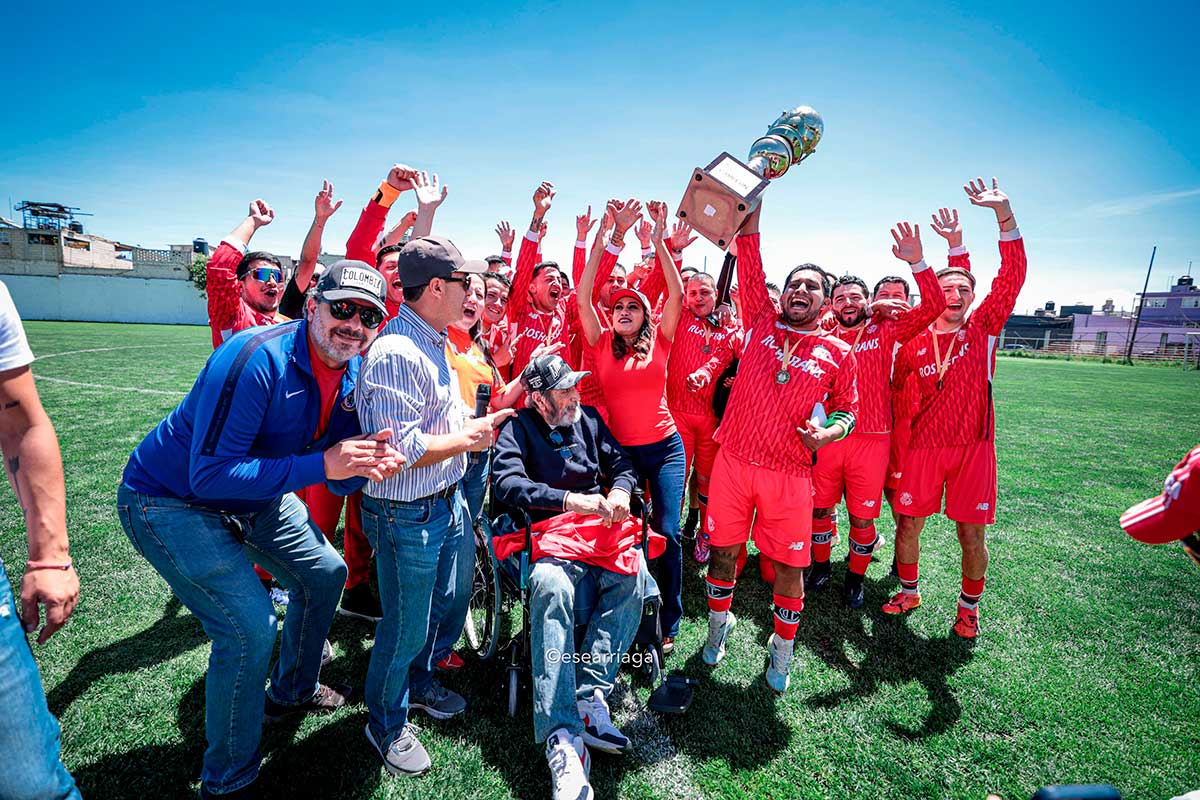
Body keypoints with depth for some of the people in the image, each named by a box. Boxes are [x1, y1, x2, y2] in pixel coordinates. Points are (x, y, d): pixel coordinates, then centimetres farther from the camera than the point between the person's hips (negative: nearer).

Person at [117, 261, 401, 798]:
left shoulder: (353, 374, -7)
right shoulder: (257, 358, -31)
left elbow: (337, 478, -3)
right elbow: (208, 475, -34)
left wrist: (370, 464, -26)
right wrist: (322, 464, -38)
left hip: (257, 495, 8)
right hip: (171, 501, -8)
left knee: (325, 574, 15)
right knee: (250, 625, -16)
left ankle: (292, 692, 42)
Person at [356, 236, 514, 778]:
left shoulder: (433, 343, 7)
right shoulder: (395, 353, -26)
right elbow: (403, 449, -29)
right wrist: (470, 438, -18)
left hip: (448, 502, 9)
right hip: (406, 515, -9)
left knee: (451, 603, 26)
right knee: (405, 627, 12)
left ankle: (419, 683, 53)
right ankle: (386, 723, 40)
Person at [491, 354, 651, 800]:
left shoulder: (589, 418, 18)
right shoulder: (518, 428, 4)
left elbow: (621, 464, 20)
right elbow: (507, 483, -11)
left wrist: (620, 491, -4)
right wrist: (570, 500, -20)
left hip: (603, 527, 4)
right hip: (552, 532, -4)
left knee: (632, 576, -27)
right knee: (550, 588, -35)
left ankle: (589, 694, -23)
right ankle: (562, 739, -37)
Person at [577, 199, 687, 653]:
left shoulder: (658, 341, 2)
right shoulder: (602, 344, 1)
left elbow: (676, 294, -7)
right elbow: (583, 295, -9)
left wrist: (658, 239, -11)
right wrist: (610, 237, -13)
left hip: (664, 448, 0)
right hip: (619, 449, 1)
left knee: (667, 532, -5)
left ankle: (669, 623, 13)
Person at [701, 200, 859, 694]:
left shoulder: (838, 353, 4)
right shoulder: (761, 323, 5)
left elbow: (847, 409, 13)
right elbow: (749, 252, 2)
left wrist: (827, 432, -9)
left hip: (790, 473, 0)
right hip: (734, 462, 1)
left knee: (789, 565, 8)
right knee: (724, 551, 10)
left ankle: (783, 649, 33)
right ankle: (719, 623, 37)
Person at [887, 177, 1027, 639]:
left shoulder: (983, 330, 1)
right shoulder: (913, 342, 2)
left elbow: (1012, 276, -9)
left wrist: (1005, 214, -17)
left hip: (972, 447, 0)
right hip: (922, 448, 1)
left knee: (972, 533, 7)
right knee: (908, 525, 7)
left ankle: (969, 607, 28)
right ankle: (909, 592, 29)